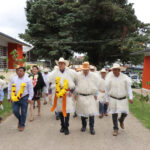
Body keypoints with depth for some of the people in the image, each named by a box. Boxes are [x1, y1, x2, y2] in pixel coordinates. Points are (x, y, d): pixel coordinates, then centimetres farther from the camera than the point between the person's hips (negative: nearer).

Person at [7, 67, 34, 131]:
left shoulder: (27, 80, -4)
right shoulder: (14, 79, 5)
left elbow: (31, 90, -2)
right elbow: (10, 88, 13)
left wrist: (30, 98, -7)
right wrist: (9, 97, 14)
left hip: (24, 98, -3)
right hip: (15, 98, 3)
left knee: (23, 112, 5)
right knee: (15, 111, 1)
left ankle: (22, 125, 22)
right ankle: (20, 120, 32)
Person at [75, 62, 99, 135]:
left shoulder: (94, 76, 1)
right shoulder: (78, 75, 0)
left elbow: (96, 86, 9)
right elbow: (76, 85, 8)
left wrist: (95, 94, 9)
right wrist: (76, 94, 6)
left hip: (90, 96, 0)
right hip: (81, 96, 1)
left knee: (91, 112, -4)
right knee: (82, 112, 9)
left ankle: (92, 128, 7)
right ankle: (84, 126, 26)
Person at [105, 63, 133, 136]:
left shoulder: (124, 77, -4)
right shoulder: (109, 78, -5)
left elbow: (129, 87, -5)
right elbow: (107, 90, 1)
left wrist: (130, 97, -15)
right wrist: (107, 100, 3)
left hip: (123, 99, 1)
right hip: (113, 99, -1)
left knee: (125, 113, 1)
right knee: (114, 114, 2)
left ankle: (121, 120, 37)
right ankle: (115, 129, 18)